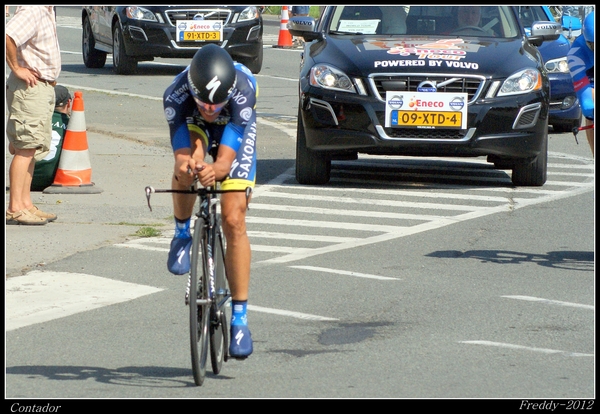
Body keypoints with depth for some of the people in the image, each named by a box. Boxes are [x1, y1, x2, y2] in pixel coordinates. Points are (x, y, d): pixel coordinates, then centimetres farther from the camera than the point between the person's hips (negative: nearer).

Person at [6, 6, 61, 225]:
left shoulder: (46, 10, 13)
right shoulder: (31, 10, -18)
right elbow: (7, 36, -33)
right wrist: (16, 68, -22)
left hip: (44, 86, 10)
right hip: (29, 87, -10)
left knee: (33, 149, 12)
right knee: (26, 148, -9)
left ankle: (25, 203, 17)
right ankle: (15, 208, -8)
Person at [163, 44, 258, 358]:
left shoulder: (244, 90, -39)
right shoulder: (176, 94, -37)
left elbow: (226, 159, -42)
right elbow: (182, 154, -39)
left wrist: (215, 170, -64)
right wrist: (186, 165, -62)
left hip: (236, 131, -1)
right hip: (193, 125, 1)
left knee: (234, 221, -12)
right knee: (186, 170, -36)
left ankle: (240, 318, -5)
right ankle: (182, 235, -6)